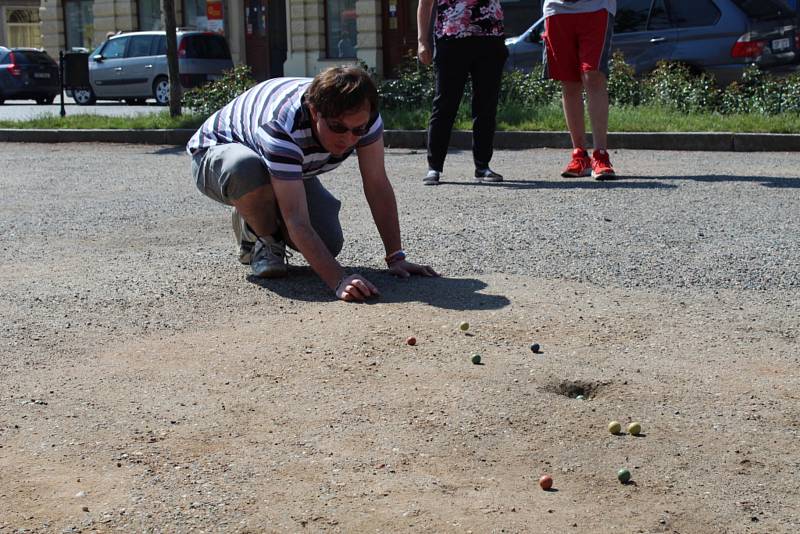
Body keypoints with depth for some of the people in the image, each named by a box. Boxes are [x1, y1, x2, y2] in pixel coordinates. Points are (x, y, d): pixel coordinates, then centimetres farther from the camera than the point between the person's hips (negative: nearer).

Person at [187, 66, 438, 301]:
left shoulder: (362, 115, -26)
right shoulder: (282, 127, -43)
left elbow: (377, 185, -21)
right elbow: (297, 221, -47)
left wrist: (396, 257, -27)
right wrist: (339, 280, -57)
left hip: (292, 168, 5)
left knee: (328, 244, -17)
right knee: (246, 167, -43)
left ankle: (261, 216, 16)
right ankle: (260, 239, -10)